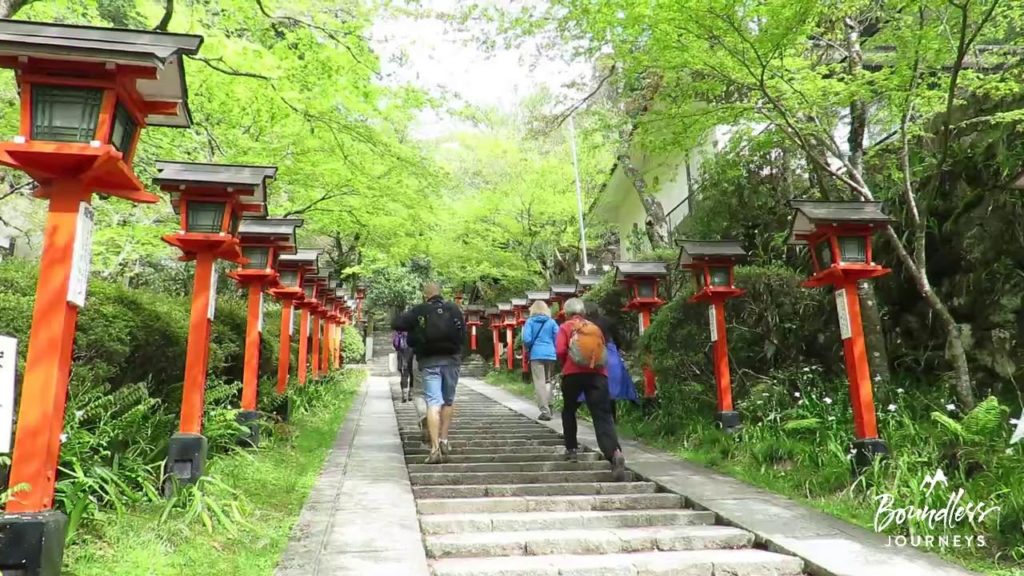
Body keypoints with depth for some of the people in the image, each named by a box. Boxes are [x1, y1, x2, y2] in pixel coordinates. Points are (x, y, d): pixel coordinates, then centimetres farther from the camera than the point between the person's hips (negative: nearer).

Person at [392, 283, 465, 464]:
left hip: (429, 361, -1)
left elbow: (396, 324, 0)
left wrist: (414, 328, 15)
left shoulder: (418, 311, 1)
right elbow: (463, 335, 2)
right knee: (448, 401, 17)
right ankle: (443, 441, 22)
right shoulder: (454, 309, 5)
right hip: (451, 359, 2)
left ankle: (435, 448, -15)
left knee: (433, 403, -5)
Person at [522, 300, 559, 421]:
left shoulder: (530, 321, 1)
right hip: (550, 354, 3)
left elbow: (526, 339, -8)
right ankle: (548, 405, 11)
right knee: (548, 380, 19)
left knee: (539, 382, -3)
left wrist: (528, 349, 11)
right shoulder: (552, 322, 7)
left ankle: (545, 411, -8)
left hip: (536, 354, -3)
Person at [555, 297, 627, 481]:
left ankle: (571, 448, 27)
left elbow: (560, 351, -3)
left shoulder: (565, 327, 10)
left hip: (573, 374, -2)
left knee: (569, 411, 24)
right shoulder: (595, 328, 21)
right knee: (603, 416, -9)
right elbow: (603, 352, 18)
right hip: (598, 374, 2)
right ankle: (615, 453, -31)